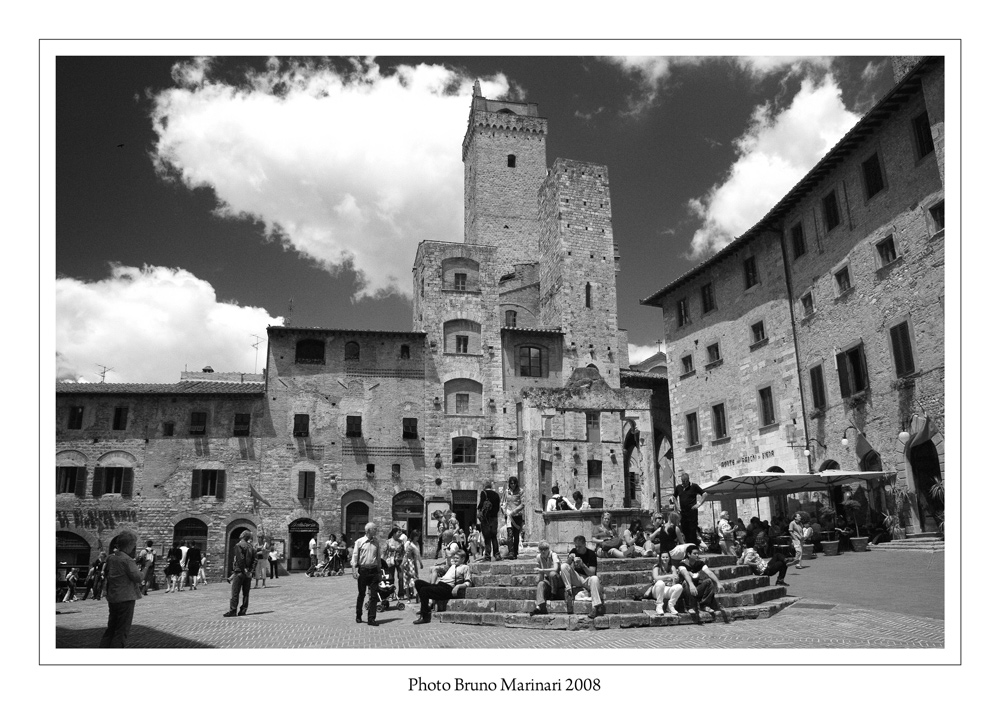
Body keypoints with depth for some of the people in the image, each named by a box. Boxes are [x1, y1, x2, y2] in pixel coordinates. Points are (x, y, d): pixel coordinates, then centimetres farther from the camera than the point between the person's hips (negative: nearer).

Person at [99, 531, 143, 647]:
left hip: (112, 598, 8)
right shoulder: (128, 560, -17)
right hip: (126, 598, -8)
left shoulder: (111, 559, 7)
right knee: (122, 631, 1)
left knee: (111, 628, 18)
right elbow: (138, 577, -21)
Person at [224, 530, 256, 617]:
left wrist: (243, 570, -12)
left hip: (239, 572, -6)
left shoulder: (238, 546, -8)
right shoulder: (251, 547, 10)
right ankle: (243, 611, 11)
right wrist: (251, 570, 3)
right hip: (248, 573, 6)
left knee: (235, 593, -2)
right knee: (246, 593, 9)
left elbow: (240, 559, -18)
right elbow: (255, 560, 5)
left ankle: (233, 611, -4)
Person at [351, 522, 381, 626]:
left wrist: (379, 569, 11)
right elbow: (354, 556, -2)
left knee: (373, 596, -1)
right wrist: (354, 570, -10)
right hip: (363, 570, -3)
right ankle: (358, 616, 27)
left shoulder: (376, 541, 7)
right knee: (361, 594, 9)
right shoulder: (359, 542, -3)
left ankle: (371, 619, 3)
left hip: (373, 570, 3)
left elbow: (379, 556, 13)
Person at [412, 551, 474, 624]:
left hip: (447, 588, -8)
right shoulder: (452, 566, 30)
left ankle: (425, 617, -17)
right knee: (418, 582, -8)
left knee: (424, 590, -24)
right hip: (439, 584, 8)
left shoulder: (465, 567, 7)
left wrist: (458, 586, -19)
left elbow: (468, 583, -5)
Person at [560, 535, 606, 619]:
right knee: (563, 566, -21)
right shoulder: (573, 551, 2)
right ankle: (569, 592, -23)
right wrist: (569, 559, -23)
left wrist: (582, 564, -29)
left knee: (595, 579, -38)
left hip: (587, 579, -3)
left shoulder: (591, 554, -8)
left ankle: (596, 606, -40)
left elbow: (591, 573, -14)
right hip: (576, 579, 3)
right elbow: (565, 567, -3)